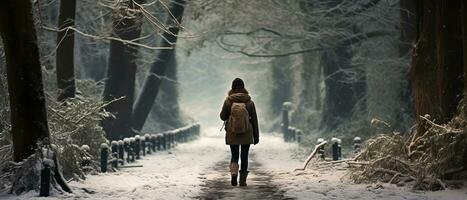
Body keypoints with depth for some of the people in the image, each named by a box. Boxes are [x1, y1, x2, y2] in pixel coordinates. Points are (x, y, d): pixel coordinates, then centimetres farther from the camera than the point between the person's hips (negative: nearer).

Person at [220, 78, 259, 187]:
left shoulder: (228, 101, -8)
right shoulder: (249, 102, -6)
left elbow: (222, 116, 1)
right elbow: (254, 120, -1)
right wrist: (256, 136, 7)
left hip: (232, 134, 0)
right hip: (247, 134, 0)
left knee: (234, 156, 11)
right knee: (244, 156, 10)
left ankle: (234, 173, -15)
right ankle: (243, 180, 12)